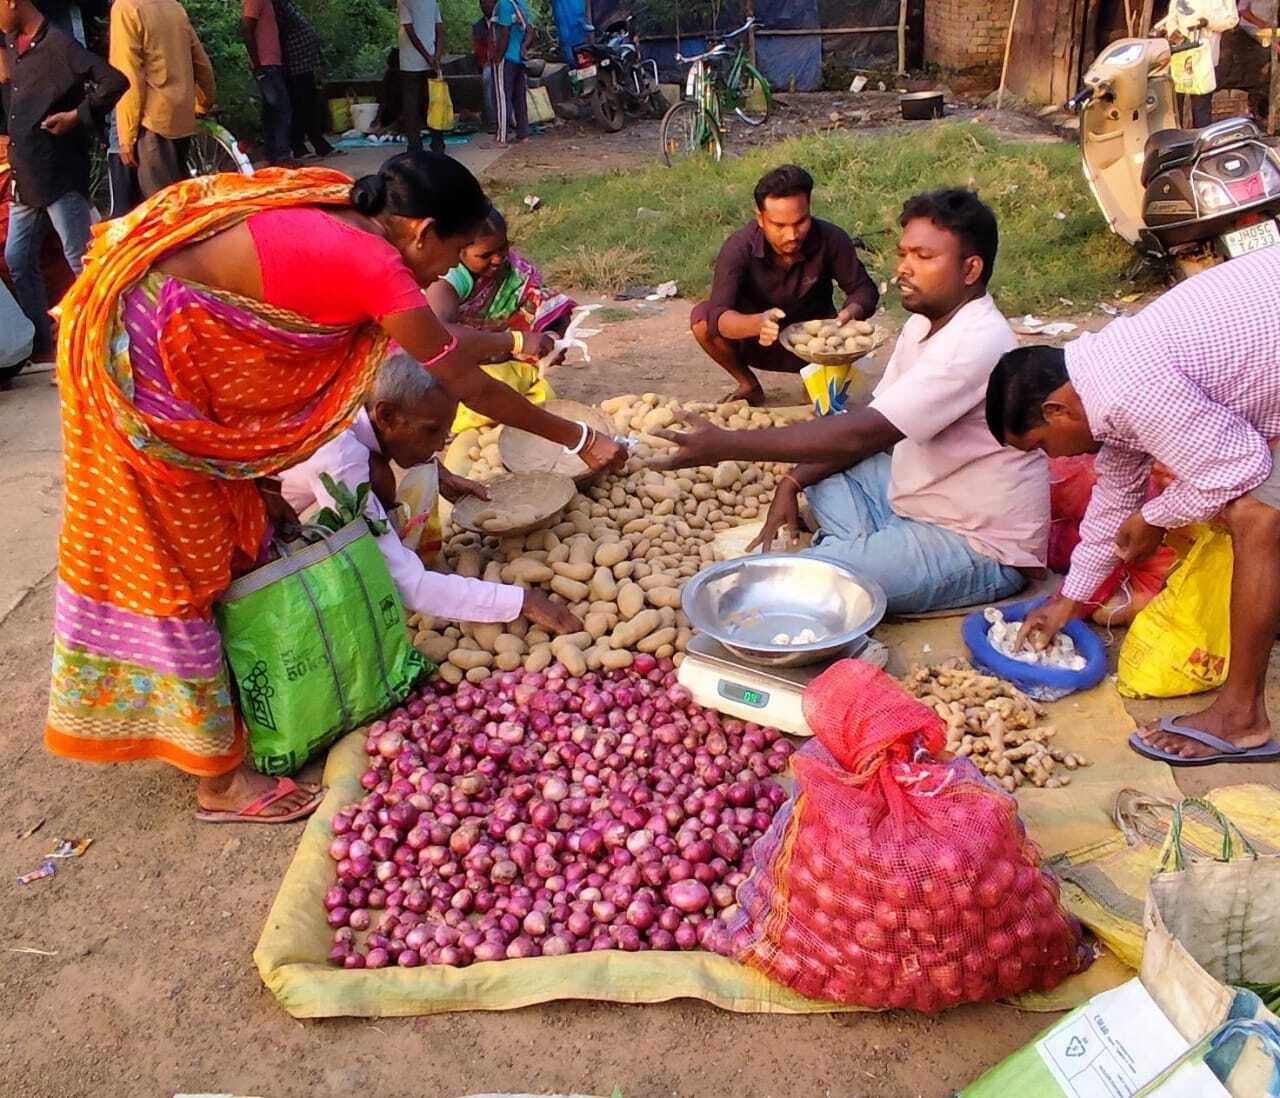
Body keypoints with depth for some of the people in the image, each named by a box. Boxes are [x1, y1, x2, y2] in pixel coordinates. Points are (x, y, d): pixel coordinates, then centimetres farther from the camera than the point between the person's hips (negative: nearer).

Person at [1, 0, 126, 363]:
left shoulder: (58, 45, -12)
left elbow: (115, 82, -21)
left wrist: (77, 116, -18)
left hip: (60, 177, -9)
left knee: (82, 263, -3)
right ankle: (42, 345, 21)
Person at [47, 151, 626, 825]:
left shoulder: (344, 223, 5)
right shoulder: (376, 266, -21)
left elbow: (439, 344, 19)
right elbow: (466, 384, -12)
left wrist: (509, 340, 31)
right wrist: (579, 440, -2)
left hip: (167, 337, 10)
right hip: (132, 345, -10)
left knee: (227, 528, 17)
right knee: (171, 558, 0)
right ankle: (219, 780, 14)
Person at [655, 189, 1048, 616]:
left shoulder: (976, 342, -26)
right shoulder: (925, 322, 6)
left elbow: (861, 433, -32)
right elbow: (872, 425, 9)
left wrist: (729, 445, -31)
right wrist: (793, 482, -5)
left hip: (980, 551, -10)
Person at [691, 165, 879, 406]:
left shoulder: (831, 239, -24)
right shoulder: (739, 247, -28)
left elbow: (863, 289, -12)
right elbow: (719, 316, -37)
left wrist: (851, 312, -37)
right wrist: (758, 323, -59)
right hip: (755, 340, 0)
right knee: (702, 317, -26)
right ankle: (749, 385, 0)